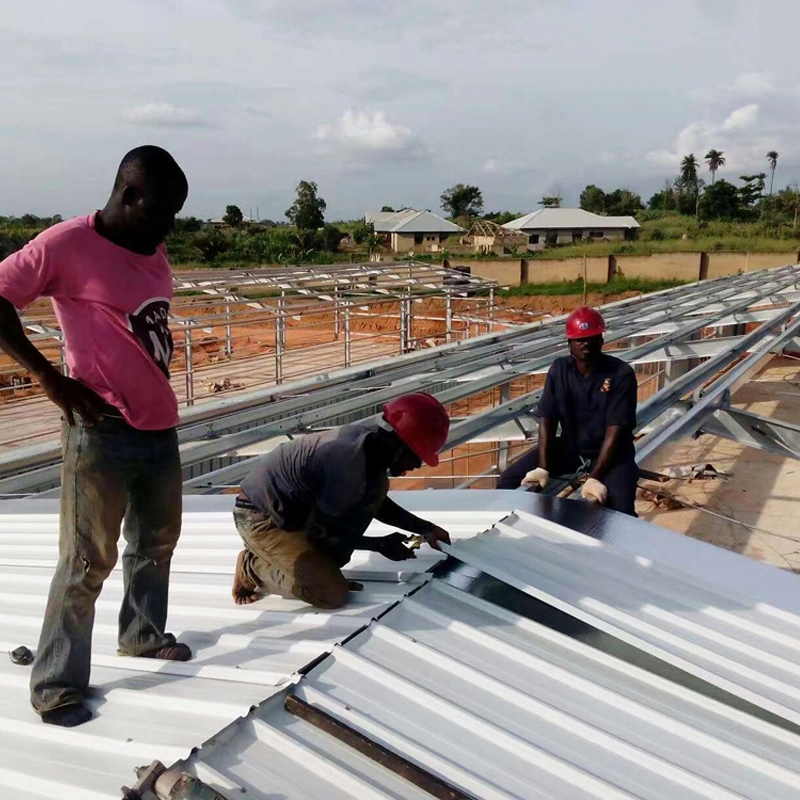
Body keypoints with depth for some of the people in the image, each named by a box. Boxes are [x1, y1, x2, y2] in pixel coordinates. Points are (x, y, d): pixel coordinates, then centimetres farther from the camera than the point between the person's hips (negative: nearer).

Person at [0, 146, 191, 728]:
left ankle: (142, 633, 39)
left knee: (157, 541, 19)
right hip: (101, 431, -8)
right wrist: (52, 379, -14)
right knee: (88, 559, 0)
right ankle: (56, 684, 15)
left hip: (160, 424, 8)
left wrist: (157, 375, 10)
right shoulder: (66, 244, -13)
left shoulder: (153, 251, 9)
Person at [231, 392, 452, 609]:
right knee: (332, 594, -15)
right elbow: (321, 531, -19)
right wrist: (380, 545, -10)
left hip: (294, 508, 9)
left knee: (377, 487, -3)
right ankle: (252, 566, 4)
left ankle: (321, 560, 6)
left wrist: (424, 529, 3)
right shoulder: (348, 462, -32)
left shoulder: (373, 438, -6)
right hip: (261, 518, -8)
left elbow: (378, 503, 11)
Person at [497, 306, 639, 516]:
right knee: (508, 483, -10)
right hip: (569, 447, 4)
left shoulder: (621, 374, -16)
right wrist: (542, 467, -20)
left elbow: (615, 431, -21)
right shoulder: (559, 370, -4)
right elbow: (547, 420, -7)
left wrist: (595, 478, -31)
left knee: (620, 510, -31)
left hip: (611, 452, -4)